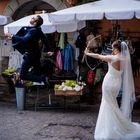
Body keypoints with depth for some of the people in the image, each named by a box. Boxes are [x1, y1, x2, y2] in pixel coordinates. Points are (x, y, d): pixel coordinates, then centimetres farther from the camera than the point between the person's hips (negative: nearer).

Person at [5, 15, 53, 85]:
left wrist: (12, 36, -27)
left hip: (30, 55, -9)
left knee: (23, 75, -7)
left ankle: (42, 79, -14)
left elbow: (24, 39, -34)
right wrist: (48, 50, 25)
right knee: (37, 73, 17)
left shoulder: (33, 31, -22)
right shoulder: (38, 30, 7)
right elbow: (45, 39, 18)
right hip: (36, 53, 9)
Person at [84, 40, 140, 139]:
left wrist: (87, 53, 6)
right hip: (117, 83, 7)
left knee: (110, 105, 5)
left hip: (110, 83, -7)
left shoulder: (112, 58, -22)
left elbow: (98, 56, -9)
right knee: (111, 104, 22)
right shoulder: (124, 58, -3)